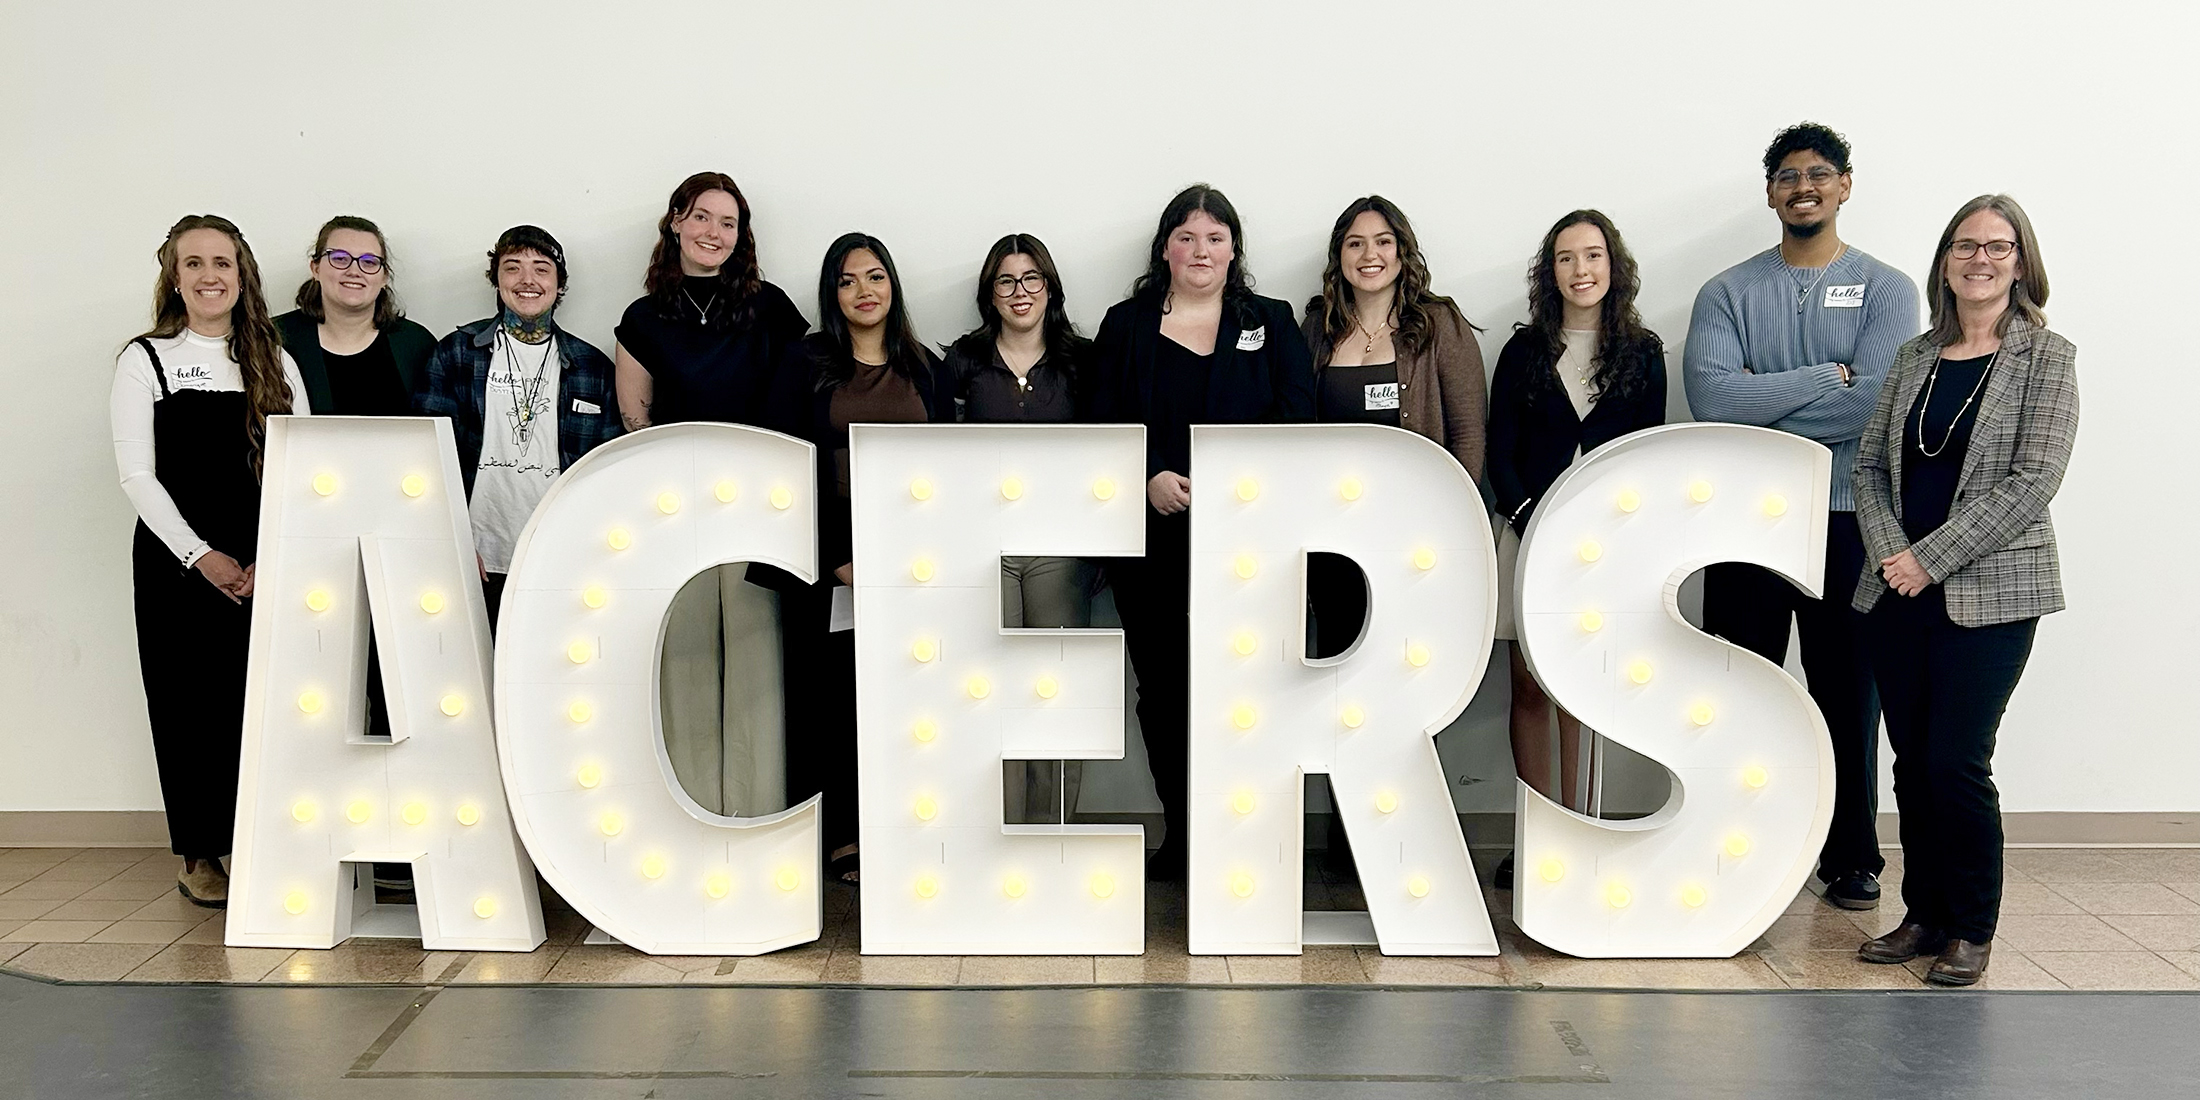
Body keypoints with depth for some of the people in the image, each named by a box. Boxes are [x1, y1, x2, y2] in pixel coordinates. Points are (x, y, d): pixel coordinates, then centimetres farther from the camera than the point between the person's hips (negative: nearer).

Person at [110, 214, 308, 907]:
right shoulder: (146, 360, 3)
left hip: (267, 567, 2)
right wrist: (202, 556, -10)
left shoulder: (275, 362, 10)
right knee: (192, 705, 2)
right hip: (178, 561, -2)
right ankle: (199, 857, 12)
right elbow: (136, 474, -3)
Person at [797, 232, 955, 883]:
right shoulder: (807, 365, 5)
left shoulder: (928, 370, 14)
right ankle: (838, 835, 7)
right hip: (831, 563, -2)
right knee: (835, 695, -2)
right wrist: (836, 558, -8)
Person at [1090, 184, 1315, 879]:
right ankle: (1180, 836, 17)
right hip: (1152, 537, 1)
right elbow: (1102, 423, 6)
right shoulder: (1125, 326, 14)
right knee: (1163, 689, 5)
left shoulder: (1272, 324, 12)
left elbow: (1295, 419, 2)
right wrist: (1151, 477, -12)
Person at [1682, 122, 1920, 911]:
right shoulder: (1728, 293, 3)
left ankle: (1853, 857, 23)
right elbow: (1711, 396, -14)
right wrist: (1827, 378, -15)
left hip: (1848, 523, 0)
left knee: (1848, 696, 10)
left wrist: (1761, 404, -13)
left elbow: (1882, 401, -15)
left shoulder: (1886, 290, 1)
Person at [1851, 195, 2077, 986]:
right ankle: (1924, 915, 21)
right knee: (1912, 761, 8)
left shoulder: (2046, 358, -2)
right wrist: (1888, 552, -7)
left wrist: (1931, 558, -15)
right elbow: (1871, 463, 10)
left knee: (1957, 763, -6)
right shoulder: (1915, 358, 12)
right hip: (1897, 594, 5)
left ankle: (1972, 931, 10)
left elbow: (2032, 480, -11)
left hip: (1989, 594, -4)